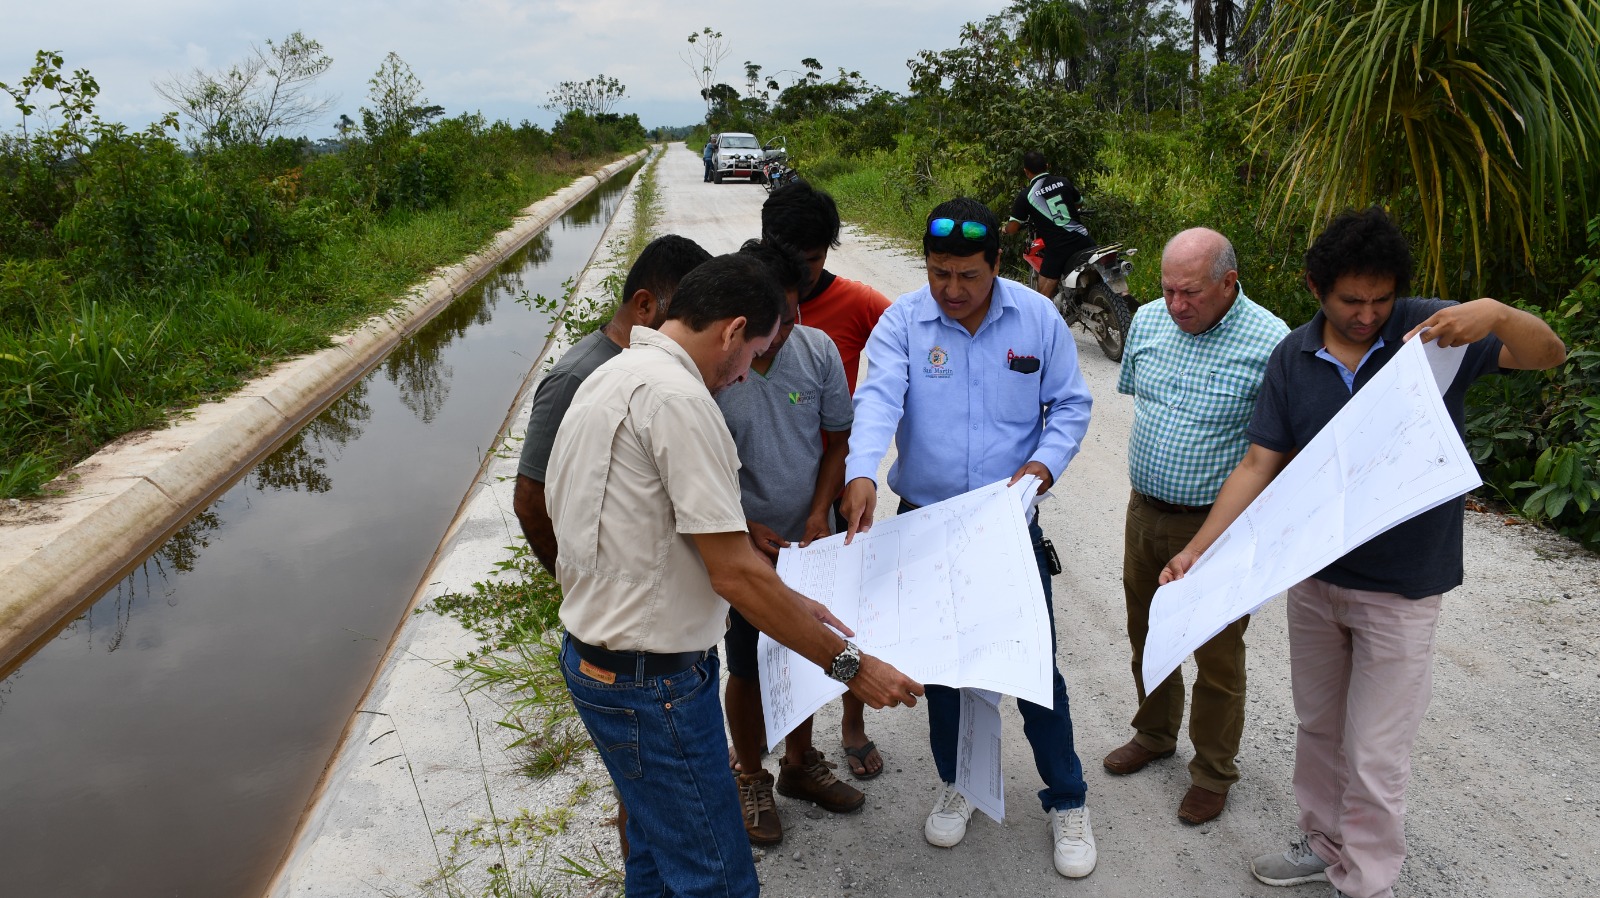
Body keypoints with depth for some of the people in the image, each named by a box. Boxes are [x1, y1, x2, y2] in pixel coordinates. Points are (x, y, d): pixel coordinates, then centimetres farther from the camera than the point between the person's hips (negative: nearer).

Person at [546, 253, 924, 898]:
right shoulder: (677, 396, -22)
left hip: (597, 654, 11)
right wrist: (849, 665, -14)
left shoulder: (612, 378, 11)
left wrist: (789, 603, 19)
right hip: (651, 679, -10)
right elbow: (734, 574, -23)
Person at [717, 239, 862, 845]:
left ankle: (800, 764, 43)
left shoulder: (817, 349, -9)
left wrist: (820, 514, -10)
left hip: (810, 545, 4)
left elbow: (839, 438, 1)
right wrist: (745, 528, -18)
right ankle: (750, 778, 36)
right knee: (749, 669, 12)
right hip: (744, 551, -4)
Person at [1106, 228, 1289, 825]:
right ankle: (1154, 733, 45)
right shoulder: (1148, 321, 0)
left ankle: (1213, 772, 31)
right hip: (1145, 513, 6)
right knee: (1146, 634, 22)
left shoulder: (1270, 343, -18)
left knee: (1217, 657, 10)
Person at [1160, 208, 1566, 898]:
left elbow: (1549, 354, -11)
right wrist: (1195, 551, -12)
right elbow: (1260, 464, -3)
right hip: (1314, 575, 4)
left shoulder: (1430, 329, -10)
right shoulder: (1292, 358, -3)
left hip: (1400, 588, -4)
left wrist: (1496, 315, -34)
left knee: (1374, 756, 4)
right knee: (1318, 727, 20)